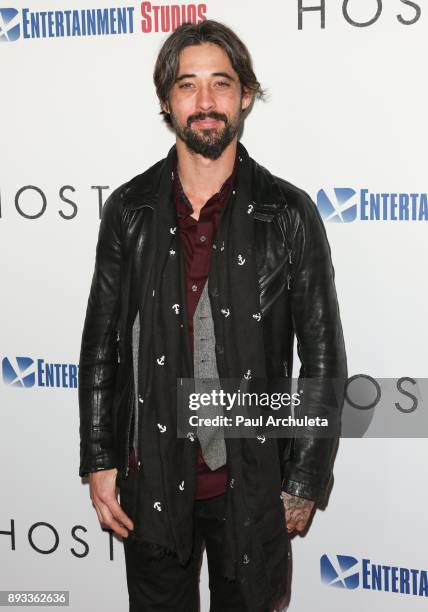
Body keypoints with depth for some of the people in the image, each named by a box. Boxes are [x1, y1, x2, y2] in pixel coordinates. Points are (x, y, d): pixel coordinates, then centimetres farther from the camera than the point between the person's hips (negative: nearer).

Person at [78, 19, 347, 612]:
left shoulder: (290, 214, -8)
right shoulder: (129, 210, -1)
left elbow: (323, 357, -4)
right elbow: (101, 345, 4)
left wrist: (305, 484, -5)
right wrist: (99, 463, 1)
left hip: (253, 481, -1)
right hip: (152, 480, 2)